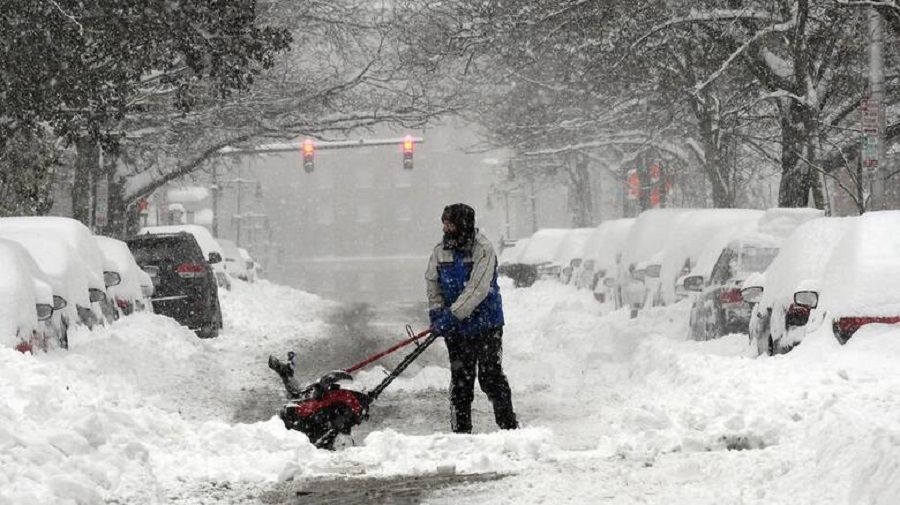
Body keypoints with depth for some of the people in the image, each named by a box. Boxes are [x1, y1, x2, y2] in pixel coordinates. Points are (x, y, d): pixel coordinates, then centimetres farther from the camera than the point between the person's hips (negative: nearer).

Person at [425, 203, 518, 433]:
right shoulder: (440, 252, 4)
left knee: (491, 377, -2)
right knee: (460, 381, 7)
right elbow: (433, 284, 10)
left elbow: (477, 289, -21)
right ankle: (460, 430, 14)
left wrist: (453, 314, -25)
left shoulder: (483, 250, -14)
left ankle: (509, 426, 8)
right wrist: (437, 312, -7)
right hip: (457, 328, 5)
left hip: (486, 325, -5)